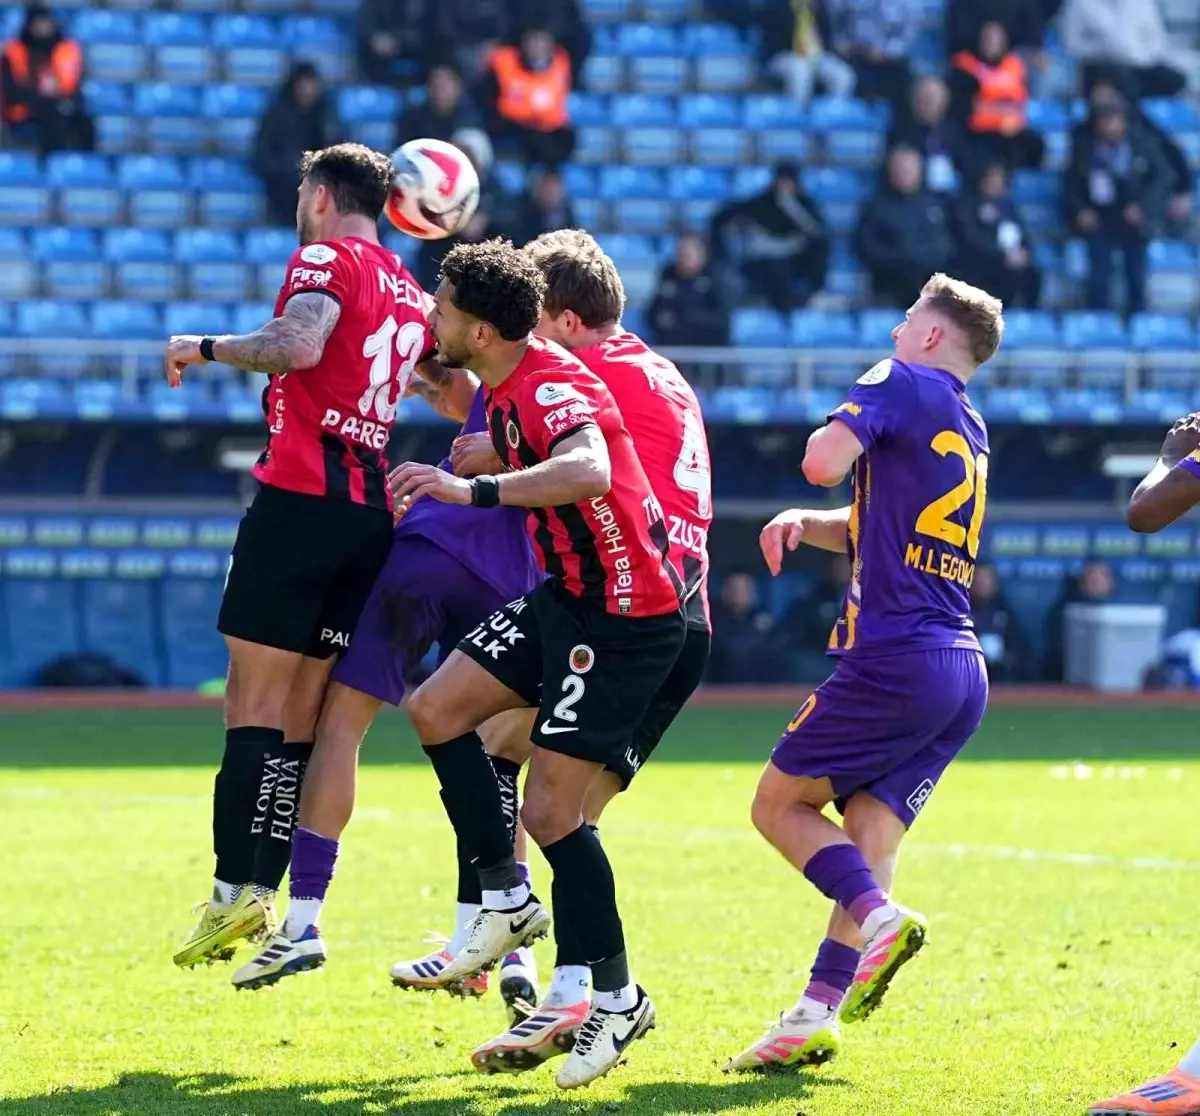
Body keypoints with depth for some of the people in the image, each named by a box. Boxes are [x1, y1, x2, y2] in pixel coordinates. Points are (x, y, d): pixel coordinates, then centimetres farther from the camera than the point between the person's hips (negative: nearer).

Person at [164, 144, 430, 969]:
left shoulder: (328, 258, -3)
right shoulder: (410, 292, 19)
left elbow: (298, 346, -21)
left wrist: (208, 348, -10)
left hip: (302, 498, -7)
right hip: (372, 513, 7)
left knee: (254, 702, -8)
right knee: (302, 717, 8)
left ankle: (236, 890, -16)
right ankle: (266, 894, 3)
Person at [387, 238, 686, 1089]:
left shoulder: (550, 385, -23)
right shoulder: (506, 389, 8)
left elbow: (589, 472, -45)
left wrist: (474, 491, -52)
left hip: (626, 618, -10)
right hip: (570, 597, 10)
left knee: (550, 811, -9)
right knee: (436, 708, 4)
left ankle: (617, 1000, 3)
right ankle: (507, 901, 12)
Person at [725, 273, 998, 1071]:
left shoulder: (902, 383, -3)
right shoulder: (971, 430, 23)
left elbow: (825, 461, -18)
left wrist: (837, 431, 4)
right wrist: (802, 523, 11)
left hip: (894, 659, -8)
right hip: (963, 674, 8)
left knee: (780, 803, 4)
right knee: (867, 845, 4)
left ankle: (880, 917, -18)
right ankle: (817, 1016, -3)